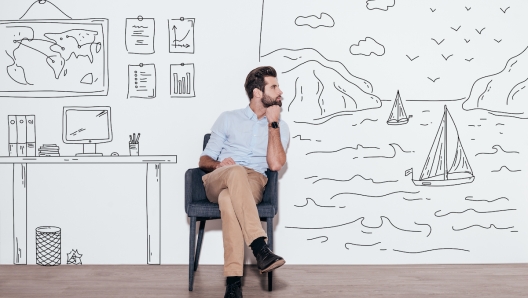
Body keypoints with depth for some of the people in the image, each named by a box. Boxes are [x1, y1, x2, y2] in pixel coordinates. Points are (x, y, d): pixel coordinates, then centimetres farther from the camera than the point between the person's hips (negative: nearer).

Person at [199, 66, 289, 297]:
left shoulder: (280, 127, 16)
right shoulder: (228, 119, 16)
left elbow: (275, 164, -2)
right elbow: (204, 161, 13)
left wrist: (272, 123, -1)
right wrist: (218, 164, -11)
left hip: (252, 184, 0)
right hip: (218, 181, 1)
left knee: (228, 199, -40)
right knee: (236, 171, -40)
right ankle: (260, 248, -49)